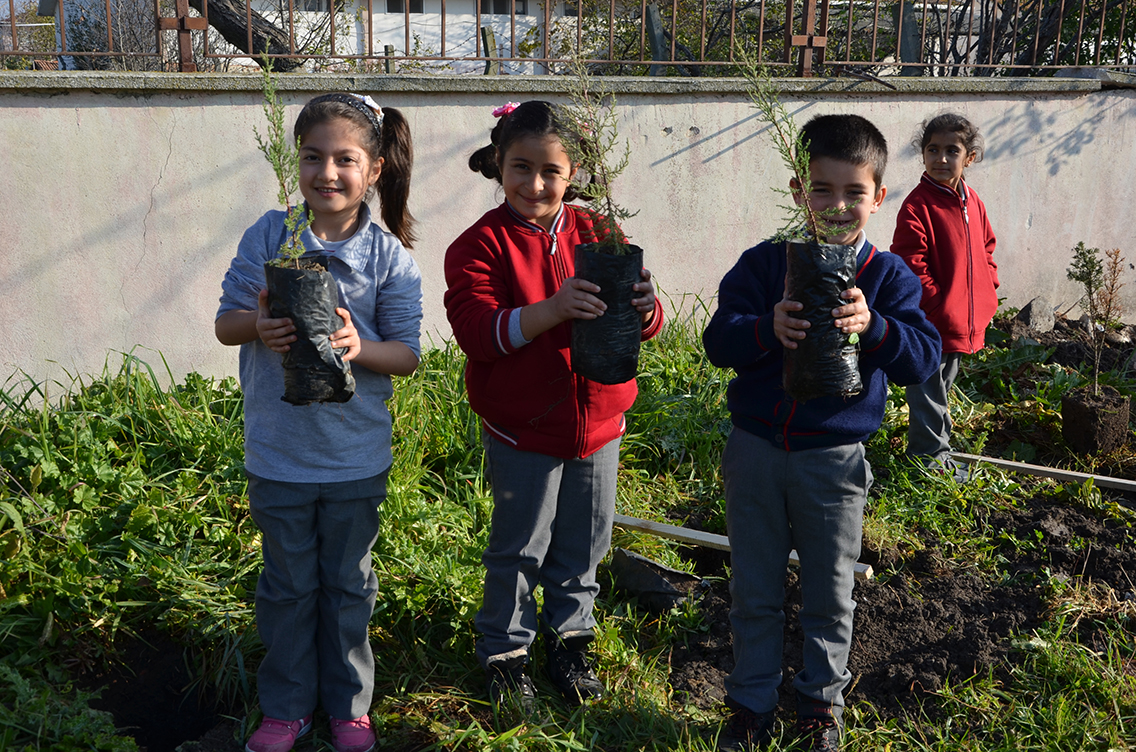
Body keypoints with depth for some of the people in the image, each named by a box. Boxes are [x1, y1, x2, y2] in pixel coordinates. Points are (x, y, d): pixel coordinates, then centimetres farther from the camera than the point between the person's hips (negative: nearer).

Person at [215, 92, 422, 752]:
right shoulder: (268, 237, -7)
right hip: (278, 451, 1)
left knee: (348, 584, 17)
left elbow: (407, 354, -7)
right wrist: (257, 326, -24)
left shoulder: (390, 258, -9)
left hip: (355, 457, 0)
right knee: (289, 585, 16)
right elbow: (226, 321, -1)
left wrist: (360, 348, -28)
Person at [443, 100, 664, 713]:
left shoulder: (596, 235, 2)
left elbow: (644, 324, 1)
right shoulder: (481, 245, -10)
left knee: (584, 545, 17)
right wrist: (553, 309, -36)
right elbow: (478, 332, -22)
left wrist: (643, 306, -24)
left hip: (598, 423, 4)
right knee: (518, 548, 9)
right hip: (522, 431, -4)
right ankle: (505, 651, 29)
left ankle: (568, 636, 39)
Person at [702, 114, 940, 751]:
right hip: (757, 450, 1)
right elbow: (718, 340, -10)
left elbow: (923, 359, -12)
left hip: (834, 458, 0)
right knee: (754, 592, 14)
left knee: (830, 594, 15)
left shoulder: (889, 275, -4)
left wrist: (873, 328, -31)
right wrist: (766, 330, -31)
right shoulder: (764, 262, -3)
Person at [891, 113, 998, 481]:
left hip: (965, 320, 8)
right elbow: (909, 264, -19)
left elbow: (985, 247, 20)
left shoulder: (971, 201, 8)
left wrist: (987, 288, 9)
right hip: (930, 322, -8)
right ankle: (932, 458, 16)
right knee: (928, 389, 3)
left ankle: (932, 447, 37)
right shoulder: (918, 206, -16)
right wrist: (939, 302, -19)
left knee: (942, 384, 22)